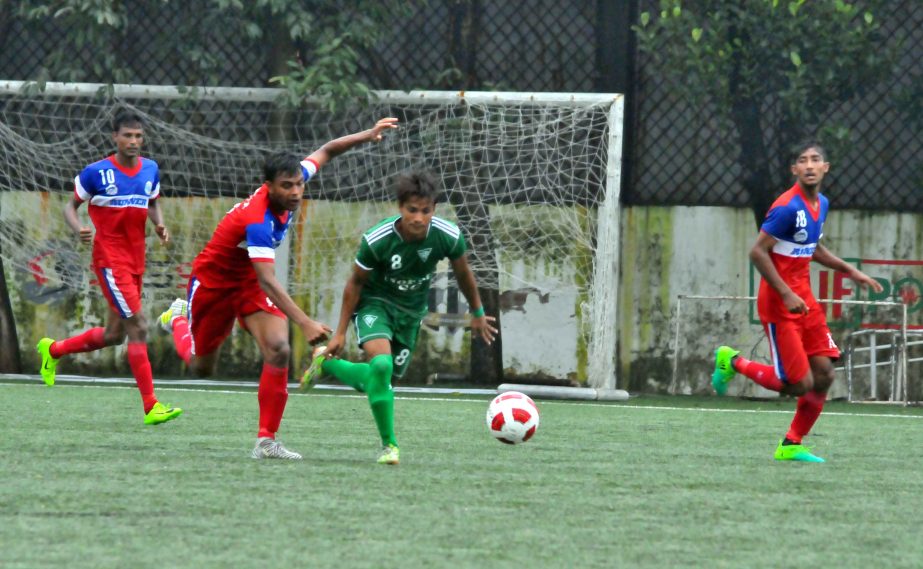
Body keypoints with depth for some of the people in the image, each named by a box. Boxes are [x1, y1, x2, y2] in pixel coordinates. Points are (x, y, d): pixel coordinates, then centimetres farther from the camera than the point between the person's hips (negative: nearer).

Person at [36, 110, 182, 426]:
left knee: (114, 334, 15)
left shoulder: (150, 170, 7)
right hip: (110, 260, -7)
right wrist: (79, 229, -19)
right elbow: (71, 205, 2)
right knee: (138, 326, -15)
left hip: (135, 262, 7)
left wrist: (159, 224, 2)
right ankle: (151, 406, -14)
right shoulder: (96, 172, -8)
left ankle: (52, 350, 38)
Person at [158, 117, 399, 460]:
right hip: (214, 279, -5)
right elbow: (268, 281, -46)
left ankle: (266, 441, -16)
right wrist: (304, 323, -56)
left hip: (250, 280, 5)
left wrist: (367, 135, -10)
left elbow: (325, 152, 1)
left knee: (278, 350, -20)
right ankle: (178, 318, 49)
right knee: (201, 366, 14)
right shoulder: (258, 220, -39)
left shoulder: (288, 191, -18)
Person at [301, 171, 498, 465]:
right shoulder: (376, 240, -27)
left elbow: (463, 273, 1)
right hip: (375, 302, -4)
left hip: (411, 311, 4)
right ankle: (389, 444, -16)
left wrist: (477, 313, 15)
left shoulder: (449, 236, -21)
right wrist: (340, 332, -5)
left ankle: (325, 363, 39)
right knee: (380, 364, -31)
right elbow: (356, 282, -11)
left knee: (374, 383, 8)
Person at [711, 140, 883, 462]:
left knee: (824, 374, 2)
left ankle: (792, 446, 15)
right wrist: (786, 295, -23)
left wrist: (850, 271, 17)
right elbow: (758, 252, -19)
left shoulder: (820, 204, 8)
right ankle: (732, 362, 13)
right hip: (780, 303, -8)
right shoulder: (787, 207, -19)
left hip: (804, 300, 8)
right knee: (800, 384, -8)